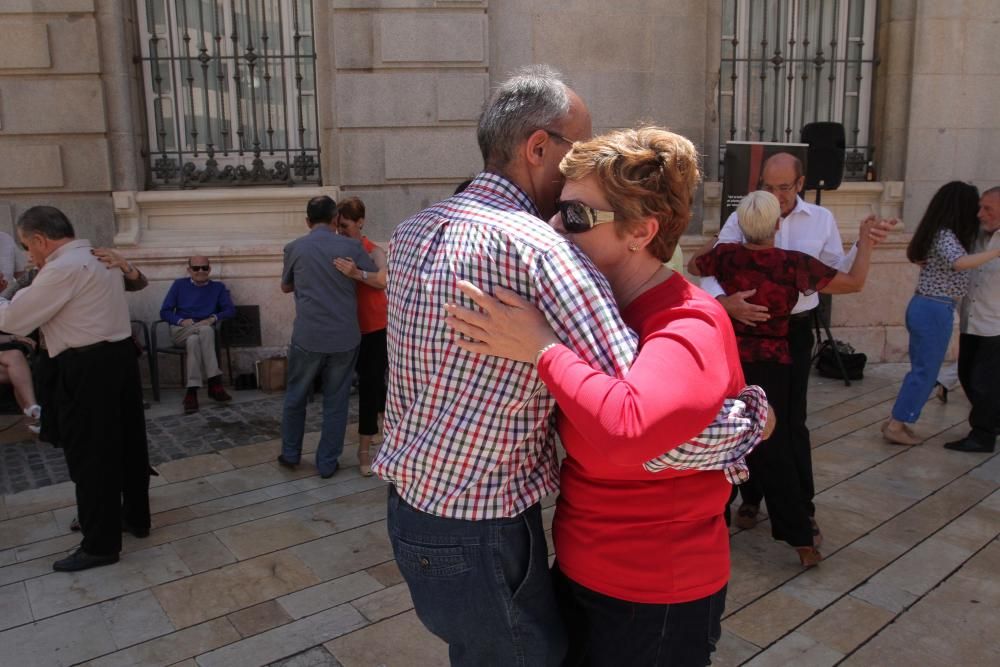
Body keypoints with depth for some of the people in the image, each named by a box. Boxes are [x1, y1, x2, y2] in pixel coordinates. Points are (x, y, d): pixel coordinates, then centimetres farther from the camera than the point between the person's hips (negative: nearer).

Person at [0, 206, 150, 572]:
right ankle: (136, 517, 32)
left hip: (88, 367, -9)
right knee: (127, 441, 17)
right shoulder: (98, 257, 15)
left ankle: (100, 544, 11)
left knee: (90, 455, 1)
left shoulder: (63, 268, -16)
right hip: (120, 354, 9)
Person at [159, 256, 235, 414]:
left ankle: (191, 392, -41)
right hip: (180, 331, -1)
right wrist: (181, 321, -13)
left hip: (205, 332, 1)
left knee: (194, 340, -38)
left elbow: (231, 310, 3)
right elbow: (164, 312, 8)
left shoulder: (218, 287, 16)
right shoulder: (179, 284, 15)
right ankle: (214, 382, -43)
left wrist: (213, 318, -16)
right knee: (205, 330, -36)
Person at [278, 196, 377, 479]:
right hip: (345, 338, 0)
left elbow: (286, 287, 15)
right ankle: (327, 463, 17)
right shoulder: (351, 247, -3)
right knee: (336, 402, 10)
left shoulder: (294, 248, 1)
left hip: (308, 338, 0)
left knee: (295, 397, 19)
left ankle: (290, 454, 30)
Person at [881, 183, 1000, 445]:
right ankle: (896, 427, 6)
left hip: (924, 307, 9)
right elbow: (960, 262, -34)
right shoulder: (946, 235, -17)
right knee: (926, 372, 0)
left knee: (921, 370, 16)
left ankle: (896, 422, 20)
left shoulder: (937, 232, 11)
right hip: (935, 311, -9)